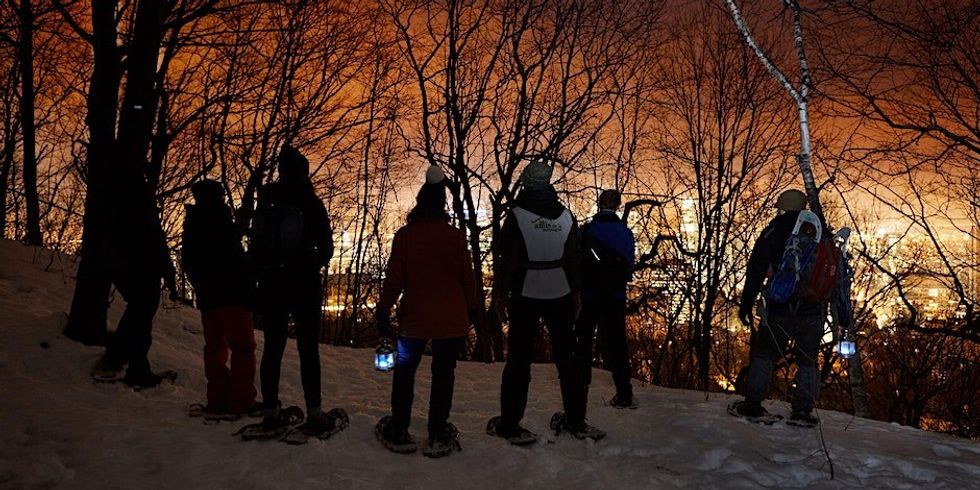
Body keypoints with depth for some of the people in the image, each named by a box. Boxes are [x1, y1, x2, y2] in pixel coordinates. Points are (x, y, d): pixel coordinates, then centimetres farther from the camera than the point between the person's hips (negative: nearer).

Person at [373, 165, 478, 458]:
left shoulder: (404, 235, -5)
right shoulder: (455, 236, -6)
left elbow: (394, 277, -5)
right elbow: (467, 275, -1)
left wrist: (383, 311, 2)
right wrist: (471, 308, 11)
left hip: (414, 317, 1)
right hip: (451, 319, 0)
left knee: (405, 370, 15)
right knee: (443, 374, 7)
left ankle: (398, 432, 17)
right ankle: (438, 436, 10)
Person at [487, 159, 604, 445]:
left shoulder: (517, 216, -10)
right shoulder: (566, 216, 1)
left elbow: (505, 260, -10)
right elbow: (574, 259, 4)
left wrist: (500, 294, -1)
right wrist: (577, 292, 13)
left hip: (525, 298, -3)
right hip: (560, 297, 3)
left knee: (518, 360, 2)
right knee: (566, 357, 12)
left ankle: (509, 424, 4)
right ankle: (575, 420, 17)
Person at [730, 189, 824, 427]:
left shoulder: (773, 232, -2)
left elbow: (756, 271, -5)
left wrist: (745, 305, 0)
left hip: (781, 308, -3)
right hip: (814, 310, 3)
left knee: (763, 354, 9)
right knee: (807, 361, 13)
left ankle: (752, 405, 5)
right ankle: (803, 411, 10)